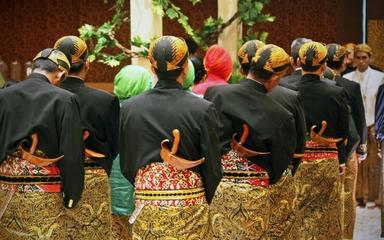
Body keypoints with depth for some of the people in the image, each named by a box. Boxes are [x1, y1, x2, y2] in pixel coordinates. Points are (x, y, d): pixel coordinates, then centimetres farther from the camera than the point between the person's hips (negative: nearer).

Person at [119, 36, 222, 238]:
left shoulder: (129, 108, -3)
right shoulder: (203, 109, -10)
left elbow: (126, 165, 4)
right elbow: (213, 169, -5)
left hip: (147, 208, 2)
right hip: (190, 208, -2)